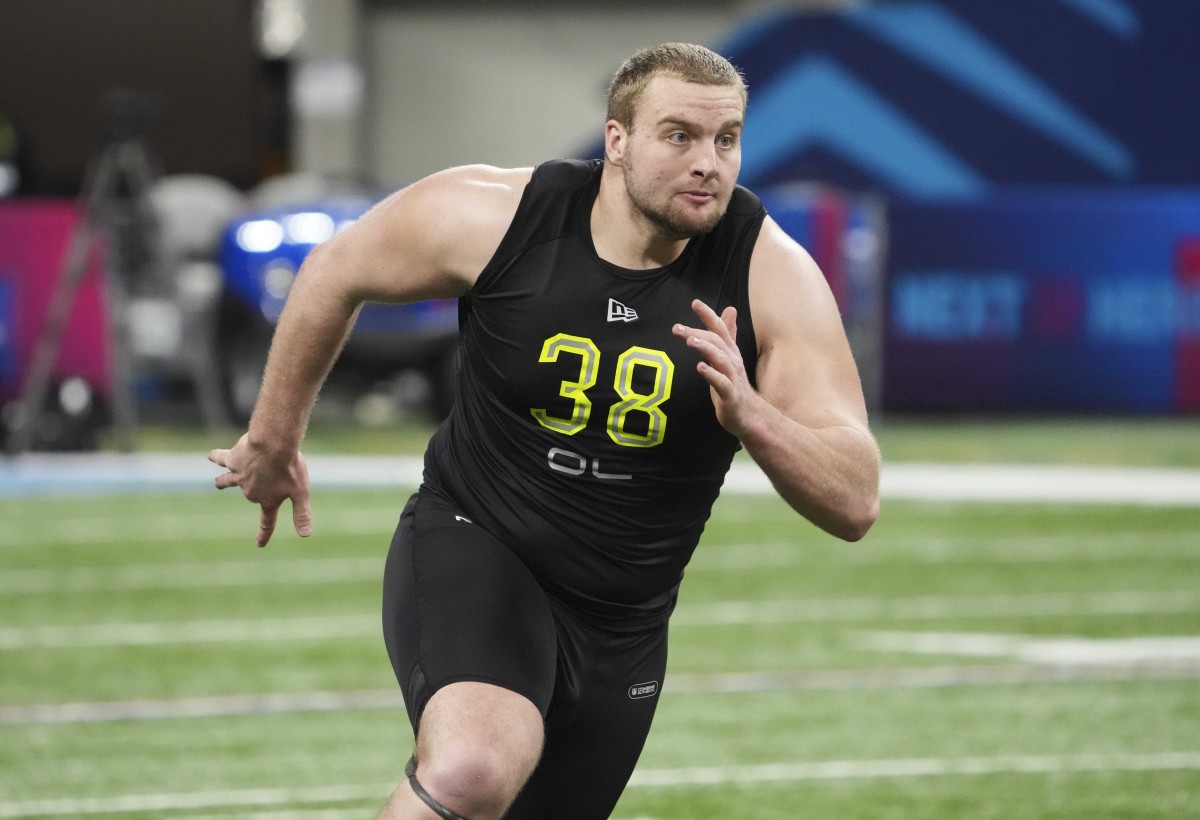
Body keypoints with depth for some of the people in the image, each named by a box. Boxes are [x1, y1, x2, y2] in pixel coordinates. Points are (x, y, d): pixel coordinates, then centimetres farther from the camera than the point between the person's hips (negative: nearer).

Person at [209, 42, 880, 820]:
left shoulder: (773, 275, -16)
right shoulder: (494, 216, -15)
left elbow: (855, 504, -19)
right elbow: (336, 272, 5)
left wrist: (749, 414, -38)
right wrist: (273, 442, 17)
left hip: (620, 626, 3)